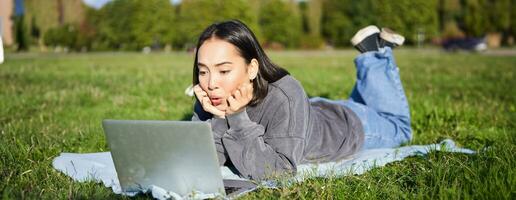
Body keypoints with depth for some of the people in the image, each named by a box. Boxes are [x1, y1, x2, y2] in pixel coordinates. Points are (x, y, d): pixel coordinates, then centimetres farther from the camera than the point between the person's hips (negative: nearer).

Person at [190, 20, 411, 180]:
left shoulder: (285, 96, -45)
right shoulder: (212, 100, -30)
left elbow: (280, 170, -46)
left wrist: (238, 117, -50)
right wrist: (218, 118, -43)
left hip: (348, 126, -4)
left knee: (398, 127, 27)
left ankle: (377, 53, 33)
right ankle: (370, 56, 45)